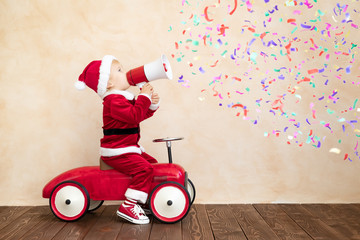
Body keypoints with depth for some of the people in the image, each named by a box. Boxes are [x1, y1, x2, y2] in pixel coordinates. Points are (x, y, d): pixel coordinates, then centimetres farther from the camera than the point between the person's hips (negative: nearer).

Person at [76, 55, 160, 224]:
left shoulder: (122, 98, 17)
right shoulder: (114, 100, -18)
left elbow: (143, 114, 19)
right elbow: (135, 115, -30)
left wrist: (153, 103, 2)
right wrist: (144, 96, -22)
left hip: (129, 148, 11)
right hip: (116, 152, -11)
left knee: (152, 163, 14)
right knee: (143, 169, -23)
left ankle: (146, 199, 24)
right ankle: (128, 206, -18)